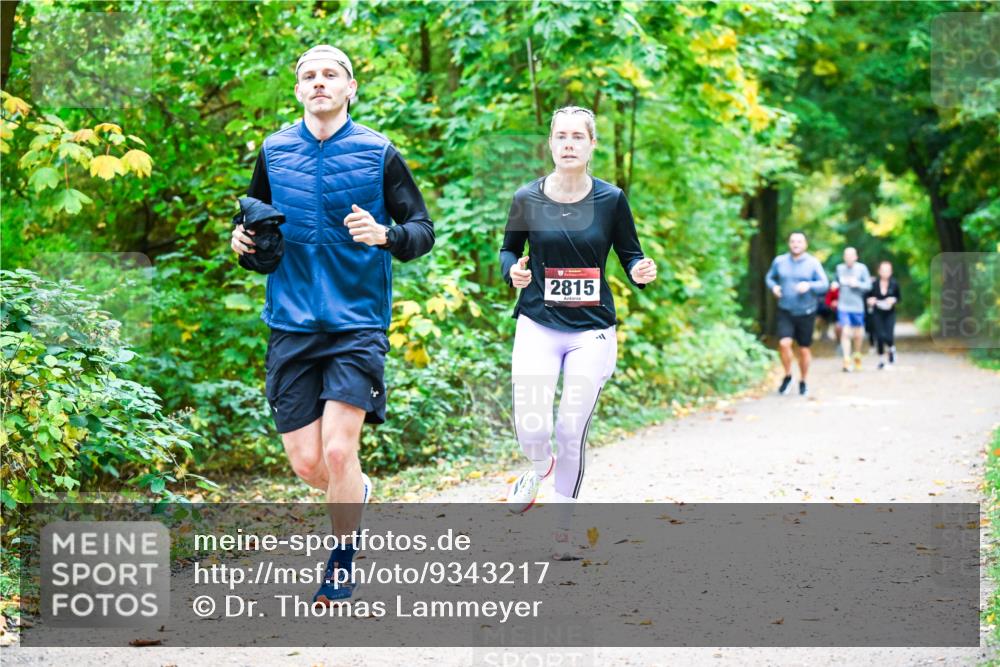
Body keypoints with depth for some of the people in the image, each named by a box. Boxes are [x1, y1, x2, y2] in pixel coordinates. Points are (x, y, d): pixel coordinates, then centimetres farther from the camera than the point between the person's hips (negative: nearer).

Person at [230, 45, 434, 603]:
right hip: (292, 323, 3)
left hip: (357, 323, -3)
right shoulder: (273, 151, 7)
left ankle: (342, 561, 10)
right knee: (306, 463, 1)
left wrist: (386, 234, -19)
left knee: (338, 452, -13)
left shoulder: (379, 154, -1)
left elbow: (424, 231, 2)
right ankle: (357, 491, 36)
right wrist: (242, 237, 2)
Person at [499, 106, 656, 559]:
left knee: (572, 433, -1)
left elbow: (630, 255, 6)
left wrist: (641, 271, -17)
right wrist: (512, 271, -10)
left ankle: (562, 529, 18)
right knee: (531, 430, -14)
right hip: (538, 326, 0)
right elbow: (508, 249, 12)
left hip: (592, 331, 0)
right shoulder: (527, 199, -1)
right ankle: (539, 467, 25)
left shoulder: (611, 200, -2)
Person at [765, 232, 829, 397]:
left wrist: (809, 285, -26)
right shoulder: (779, 261, 1)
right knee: (784, 343, -18)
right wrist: (773, 287, -7)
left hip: (806, 313, -1)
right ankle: (787, 376, 4)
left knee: (804, 350, 8)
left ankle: (804, 382, 27)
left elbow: (824, 284, -7)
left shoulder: (813, 263, -5)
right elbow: (769, 277, 15)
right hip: (785, 312, 1)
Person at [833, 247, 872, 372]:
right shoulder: (839, 268, 4)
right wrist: (836, 284, -2)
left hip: (857, 306, 0)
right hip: (843, 306, 0)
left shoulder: (862, 268, -3)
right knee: (845, 332, -12)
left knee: (858, 334, 9)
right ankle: (846, 361, -12)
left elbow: (868, 285, -4)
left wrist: (857, 284, -20)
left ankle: (857, 356, 34)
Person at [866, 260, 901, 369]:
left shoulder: (894, 284, -6)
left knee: (888, 337, -11)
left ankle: (891, 349, 25)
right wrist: (870, 300, -16)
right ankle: (881, 359, 17)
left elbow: (898, 298, 7)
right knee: (880, 336, -2)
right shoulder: (874, 284, -7)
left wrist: (893, 300, -14)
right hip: (877, 314, 0)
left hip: (889, 313, 0)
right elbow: (869, 297, 6)